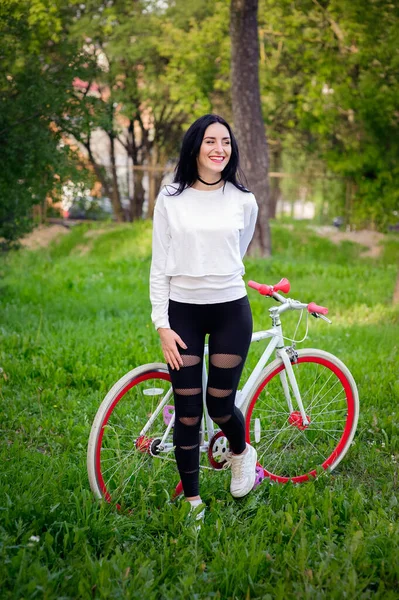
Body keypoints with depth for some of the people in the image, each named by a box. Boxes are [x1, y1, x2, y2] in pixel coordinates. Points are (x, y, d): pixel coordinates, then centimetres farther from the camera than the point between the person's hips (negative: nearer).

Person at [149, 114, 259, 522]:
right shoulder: (170, 200, -3)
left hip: (230, 312, 1)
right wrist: (162, 324, -7)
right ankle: (192, 500, 15)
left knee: (220, 404, 1)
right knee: (187, 413, 1)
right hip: (183, 313, 0)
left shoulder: (244, 202, 0)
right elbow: (159, 266, -2)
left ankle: (241, 453, 36)